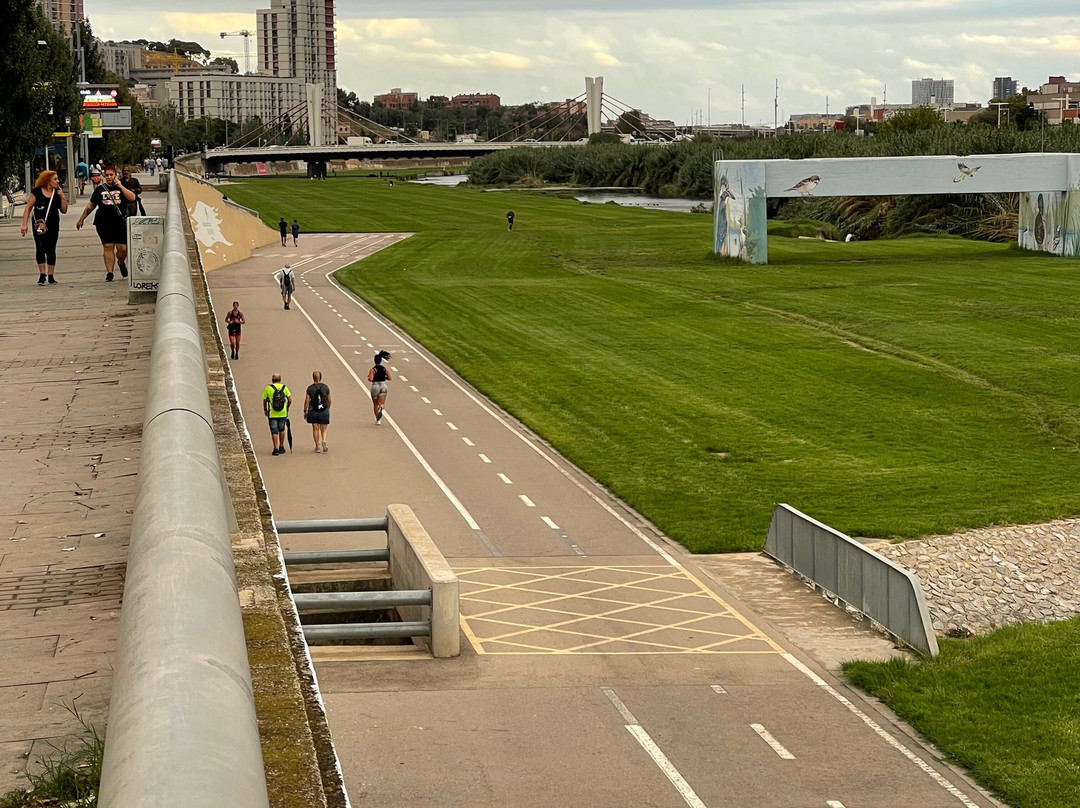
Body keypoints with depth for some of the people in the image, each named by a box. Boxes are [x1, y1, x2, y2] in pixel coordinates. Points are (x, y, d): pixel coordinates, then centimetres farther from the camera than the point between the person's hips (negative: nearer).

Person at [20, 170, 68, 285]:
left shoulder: (57, 193, 6)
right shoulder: (37, 192, -4)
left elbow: (64, 210, 5)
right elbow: (28, 208, -3)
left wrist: (62, 197, -6)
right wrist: (24, 224, -9)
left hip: (53, 226, 3)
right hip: (39, 226, -3)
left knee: (51, 250, 7)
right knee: (40, 249, -12)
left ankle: (50, 276, 14)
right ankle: (42, 275, -9)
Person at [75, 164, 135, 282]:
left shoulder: (122, 187, 7)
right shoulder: (100, 189, 13)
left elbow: (132, 198, -11)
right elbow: (91, 205, 21)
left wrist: (120, 186, -11)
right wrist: (81, 219, 23)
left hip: (120, 223, -1)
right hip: (103, 223, 1)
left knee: (122, 249, -2)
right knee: (108, 247, -6)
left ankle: (121, 263, 30)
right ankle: (109, 273, -5)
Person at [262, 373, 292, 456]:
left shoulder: (268, 388, -5)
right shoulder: (284, 387, -1)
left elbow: (264, 401, 2)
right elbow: (290, 400, -2)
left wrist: (265, 410, 18)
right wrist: (287, 408, 16)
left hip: (272, 414, -2)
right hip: (283, 413, 2)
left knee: (274, 431, 3)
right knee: (281, 429, 19)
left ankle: (276, 449, -3)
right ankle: (281, 447, 24)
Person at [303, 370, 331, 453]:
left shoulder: (310, 388, -6)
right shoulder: (325, 387, 0)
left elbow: (307, 401, -6)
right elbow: (329, 400, 8)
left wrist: (305, 411, 3)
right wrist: (328, 408, 23)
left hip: (313, 411, -1)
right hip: (324, 410, 1)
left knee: (315, 429, 8)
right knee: (324, 429, 10)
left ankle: (317, 447, 9)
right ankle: (324, 441, -17)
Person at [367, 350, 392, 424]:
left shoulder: (372, 370, -8)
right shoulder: (385, 369, 3)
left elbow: (370, 379, -18)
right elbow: (389, 378, 4)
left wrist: (368, 378, 4)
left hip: (375, 386, -2)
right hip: (383, 385, 2)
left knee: (375, 404, 16)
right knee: (381, 403, -3)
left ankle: (377, 419, 19)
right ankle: (381, 408, -40)